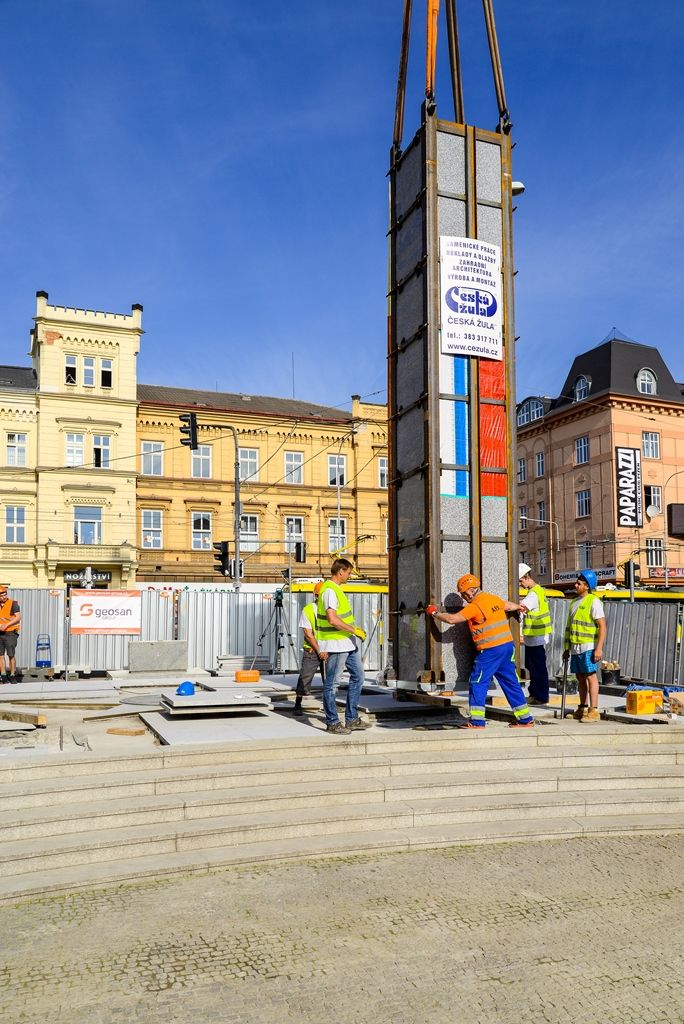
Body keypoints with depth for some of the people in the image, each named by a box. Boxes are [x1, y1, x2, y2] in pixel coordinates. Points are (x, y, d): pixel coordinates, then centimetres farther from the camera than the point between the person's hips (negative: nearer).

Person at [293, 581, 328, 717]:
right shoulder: (307, 610, -5)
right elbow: (308, 634, -7)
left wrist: (327, 649, -8)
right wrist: (319, 651, -11)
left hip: (328, 650, 2)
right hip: (311, 651, -2)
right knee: (305, 677, -2)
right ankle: (297, 705, 13)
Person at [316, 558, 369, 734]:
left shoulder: (337, 588, 14)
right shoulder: (329, 590, -18)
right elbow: (332, 620, -27)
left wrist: (355, 629, 17)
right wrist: (355, 630, -18)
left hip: (347, 642, 11)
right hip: (335, 644, -11)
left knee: (357, 676, 14)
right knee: (331, 684, 0)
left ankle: (351, 719, 21)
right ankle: (332, 723, 9)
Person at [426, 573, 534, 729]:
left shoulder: (475, 606, -12)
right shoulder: (494, 598, 10)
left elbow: (451, 619, -14)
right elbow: (509, 606, 31)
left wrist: (434, 613, 2)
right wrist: (519, 606, 53)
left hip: (491, 650, -8)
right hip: (508, 645, 8)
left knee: (478, 684, 0)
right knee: (511, 683, 14)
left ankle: (477, 722, -1)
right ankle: (526, 720, 18)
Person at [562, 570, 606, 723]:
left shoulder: (594, 602, -8)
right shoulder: (575, 602, 17)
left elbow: (602, 626, -14)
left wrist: (599, 648, -20)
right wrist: (566, 648, 20)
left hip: (588, 647, -8)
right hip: (575, 647, 8)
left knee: (590, 676, -6)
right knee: (580, 677, 12)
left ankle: (594, 710, -4)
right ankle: (582, 708, 20)